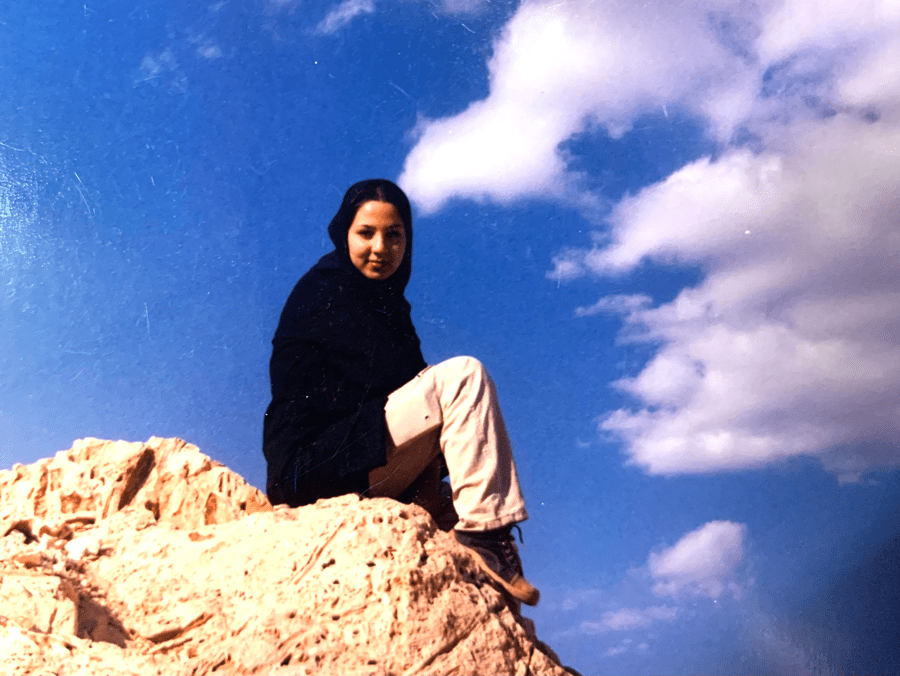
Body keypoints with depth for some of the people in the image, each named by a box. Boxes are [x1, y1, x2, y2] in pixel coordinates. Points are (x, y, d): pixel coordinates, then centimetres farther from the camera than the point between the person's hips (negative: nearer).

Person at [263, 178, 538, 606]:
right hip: (311, 462, -9)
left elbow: (402, 389, 15)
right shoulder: (325, 290, -6)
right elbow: (383, 379, -15)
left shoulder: (383, 303, 20)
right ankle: (484, 535, -26)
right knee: (463, 376, -19)